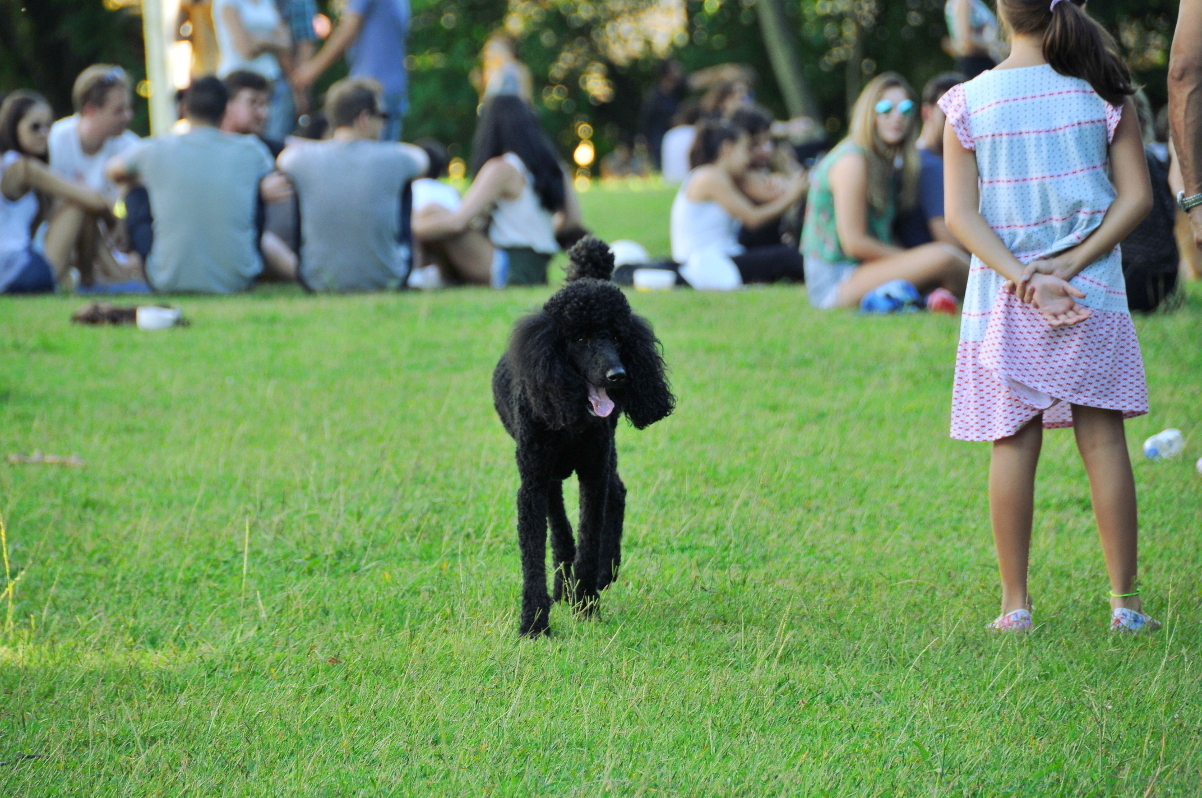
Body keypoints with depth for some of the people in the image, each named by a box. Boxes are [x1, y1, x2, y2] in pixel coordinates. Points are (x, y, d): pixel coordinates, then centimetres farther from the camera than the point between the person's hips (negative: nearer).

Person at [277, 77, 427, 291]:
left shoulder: (304, 157, -11)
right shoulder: (391, 158, -14)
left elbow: (283, 158, 16)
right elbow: (421, 157, 11)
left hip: (317, 282, 1)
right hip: (385, 281, -1)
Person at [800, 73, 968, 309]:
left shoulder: (882, 160, 14)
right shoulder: (852, 161, -14)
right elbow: (854, 242, -17)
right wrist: (912, 258, -10)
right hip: (834, 279, -10)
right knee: (944, 258, -23)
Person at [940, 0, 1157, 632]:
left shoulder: (969, 104, -2)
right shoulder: (1103, 94, 0)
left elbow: (961, 214, -6)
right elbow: (1135, 197, -4)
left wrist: (1022, 278, -10)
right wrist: (1071, 264, -9)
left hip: (1002, 297, 0)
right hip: (1094, 295, 0)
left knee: (1013, 446, 3)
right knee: (1103, 439, 3)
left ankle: (1015, 604, 5)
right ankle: (1125, 601, 4)